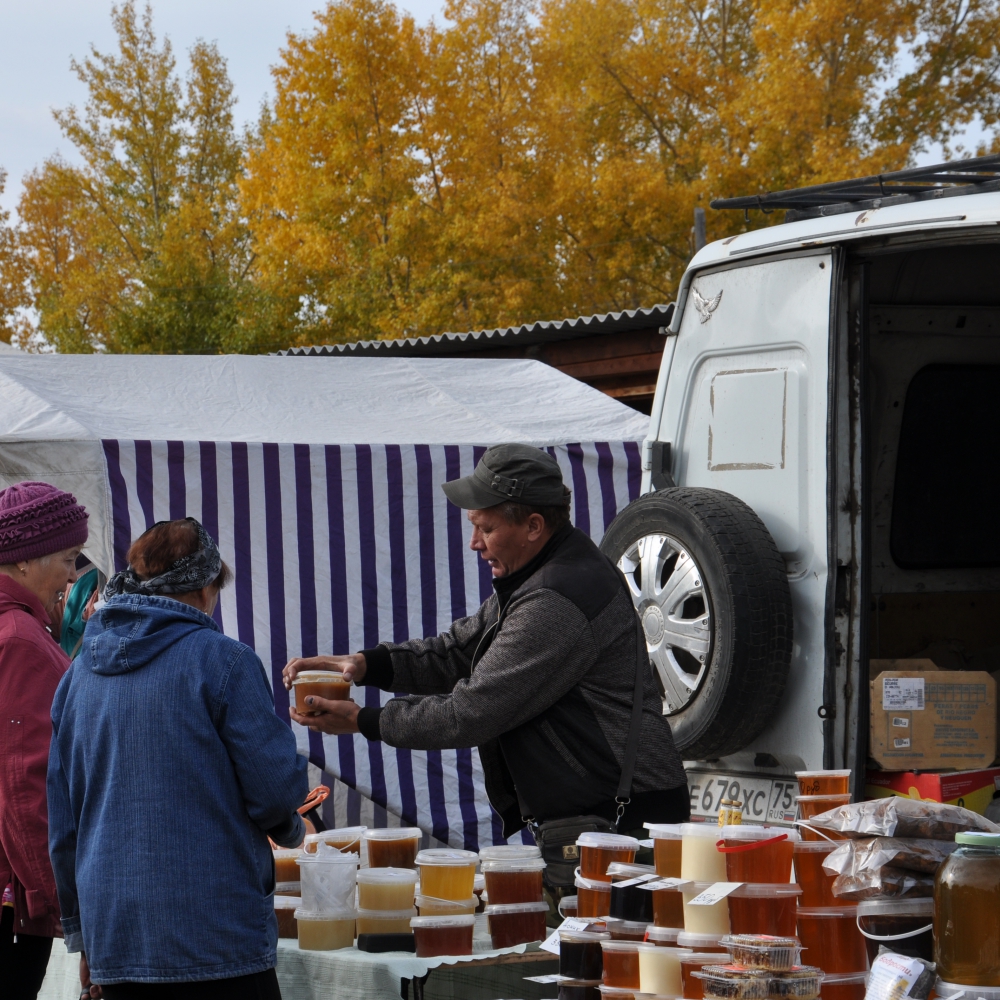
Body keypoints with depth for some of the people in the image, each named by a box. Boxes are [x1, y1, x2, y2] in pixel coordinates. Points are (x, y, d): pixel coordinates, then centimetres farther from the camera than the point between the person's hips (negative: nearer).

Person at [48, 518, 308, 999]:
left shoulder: (78, 672, 10)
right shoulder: (221, 659, -9)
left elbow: (62, 819, 14)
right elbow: (275, 787, -10)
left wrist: (81, 932, 22)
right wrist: (289, 829, 14)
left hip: (114, 940, 6)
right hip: (217, 940, -6)